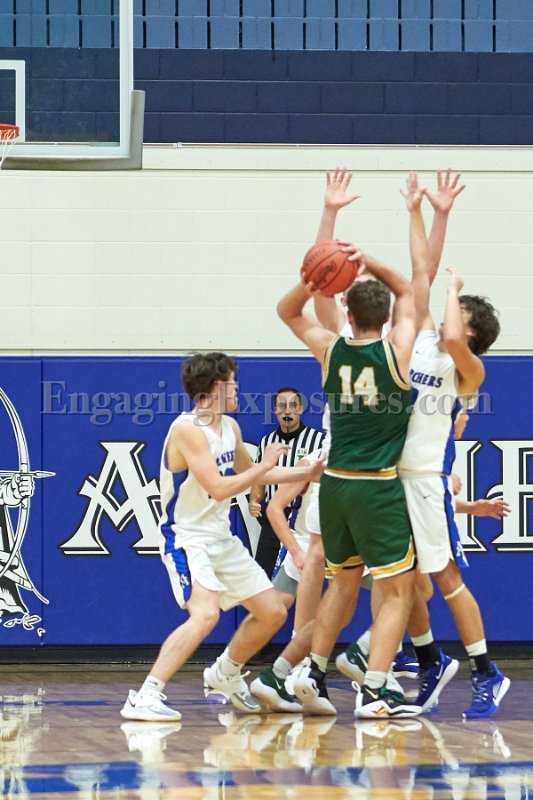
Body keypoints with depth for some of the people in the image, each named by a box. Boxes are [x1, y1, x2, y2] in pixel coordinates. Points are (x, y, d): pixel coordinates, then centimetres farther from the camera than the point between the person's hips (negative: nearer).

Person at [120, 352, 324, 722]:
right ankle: (145, 697, -29)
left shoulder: (230, 428, 9)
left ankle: (224, 675, 34)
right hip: (187, 539, -9)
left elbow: (249, 474, 27)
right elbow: (218, 488, -25)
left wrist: (307, 473, 23)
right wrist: (266, 464, -15)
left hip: (222, 539, 9)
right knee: (205, 613, -30)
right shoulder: (187, 429, -19)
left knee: (273, 611, 12)